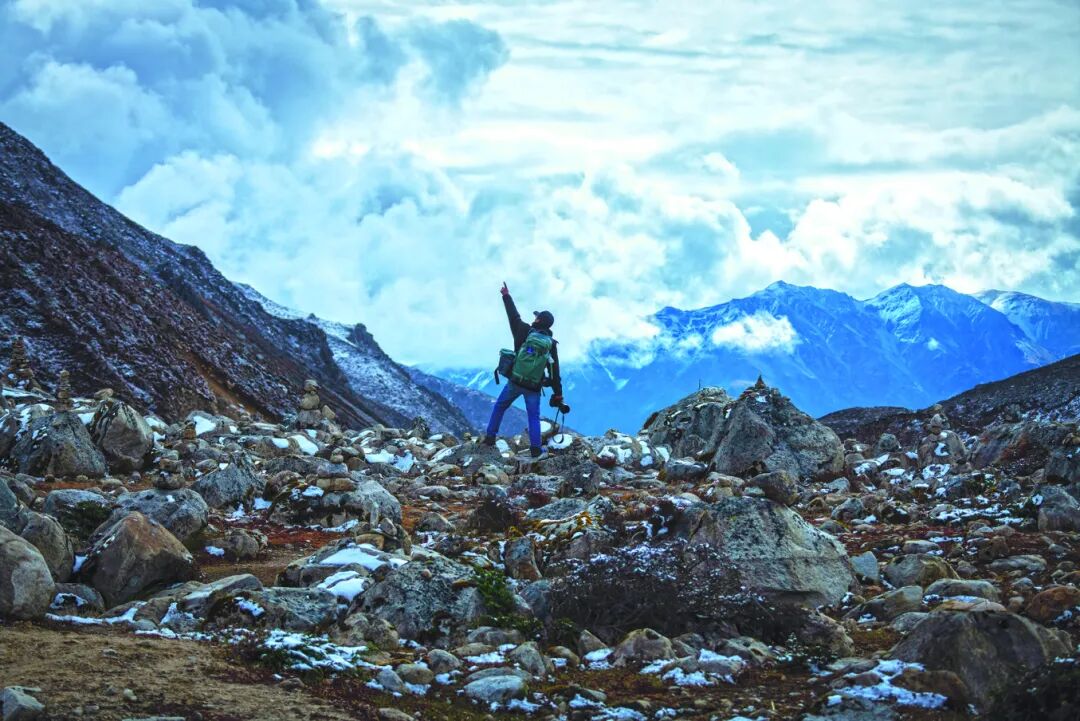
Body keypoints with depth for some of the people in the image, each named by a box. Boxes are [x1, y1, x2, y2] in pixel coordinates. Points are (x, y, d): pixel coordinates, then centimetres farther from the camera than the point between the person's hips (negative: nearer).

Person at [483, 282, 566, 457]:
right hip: (534, 386, 0)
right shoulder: (551, 344, -2)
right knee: (534, 417, 7)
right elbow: (554, 372, -1)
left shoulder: (524, 331, -7)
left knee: (499, 407, 20)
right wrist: (558, 395, 3)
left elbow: (513, 316, 9)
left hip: (515, 381, 0)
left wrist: (506, 296, 23)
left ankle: (490, 437, 21)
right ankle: (535, 448, -6)